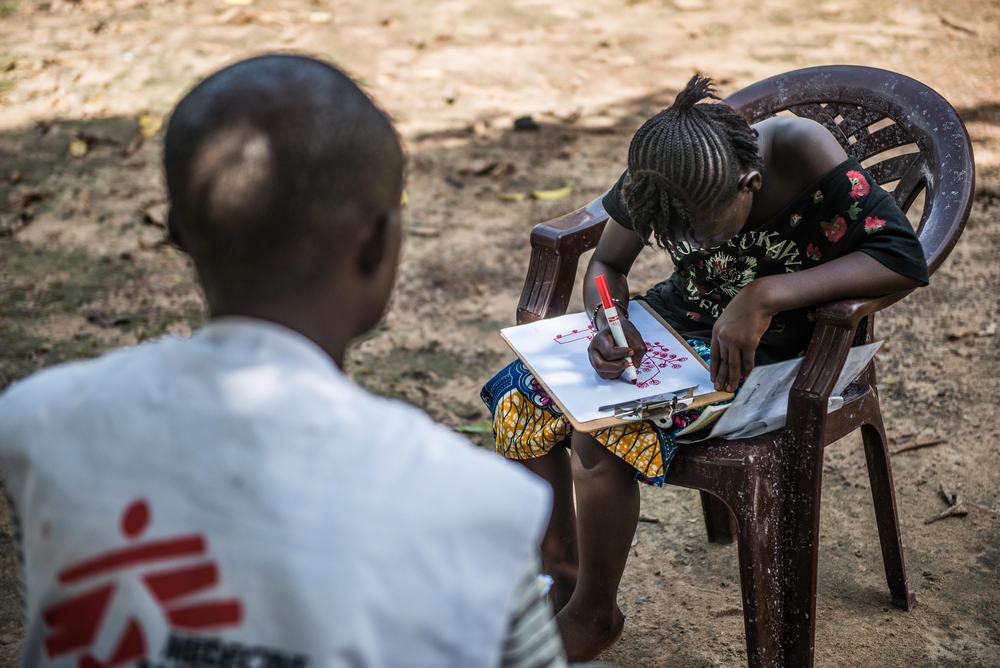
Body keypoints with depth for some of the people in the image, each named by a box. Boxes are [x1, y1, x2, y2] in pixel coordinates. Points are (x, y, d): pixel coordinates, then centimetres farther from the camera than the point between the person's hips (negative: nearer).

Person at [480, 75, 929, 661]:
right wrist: (610, 324, -22)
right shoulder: (660, 177, -13)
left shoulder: (804, 158, -27)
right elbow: (607, 266, 2)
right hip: (677, 321, 6)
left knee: (601, 434, -26)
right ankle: (558, 568, 14)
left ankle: (593, 613, 0)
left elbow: (905, 258, -30)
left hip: (771, 348, -5)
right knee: (520, 399, -9)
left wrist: (766, 294, -38)